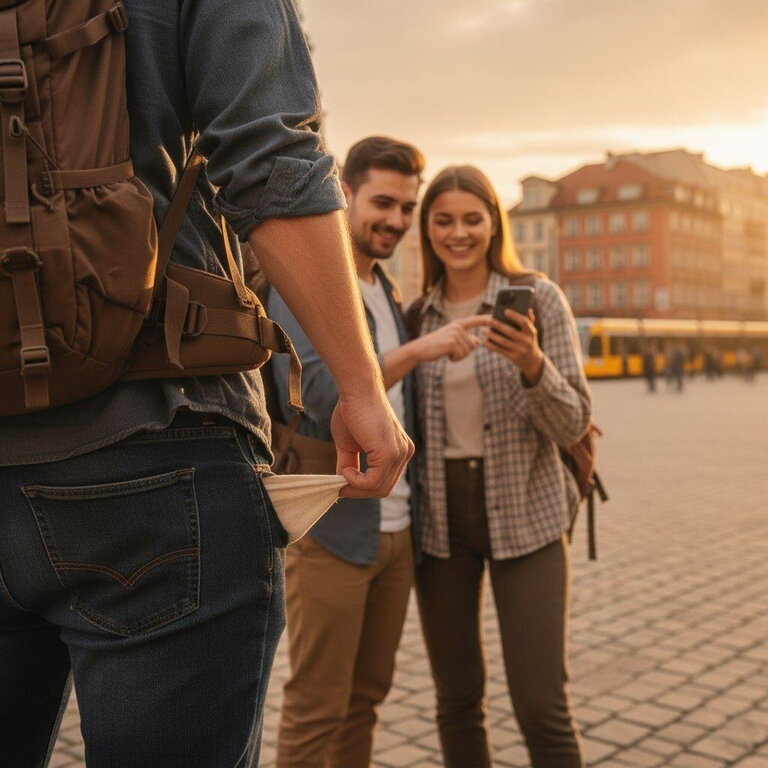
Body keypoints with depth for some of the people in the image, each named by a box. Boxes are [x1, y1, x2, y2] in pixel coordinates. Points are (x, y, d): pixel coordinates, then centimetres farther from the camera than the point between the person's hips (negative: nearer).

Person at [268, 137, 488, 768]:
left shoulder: (388, 291, 16)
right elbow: (324, 395, -20)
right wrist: (417, 349, -29)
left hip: (397, 530, 7)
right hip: (331, 532, -7)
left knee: (367, 697, 14)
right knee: (316, 709, 1)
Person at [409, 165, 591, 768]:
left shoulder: (538, 298, -4)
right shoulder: (419, 314, 6)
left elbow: (571, 424, -8)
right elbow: (409, 419, 12)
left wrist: (532, 364, -27)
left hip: (524, 514, -3)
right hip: (439, 516, 3)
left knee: (542, 706, -5)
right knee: (457, 699, 10)